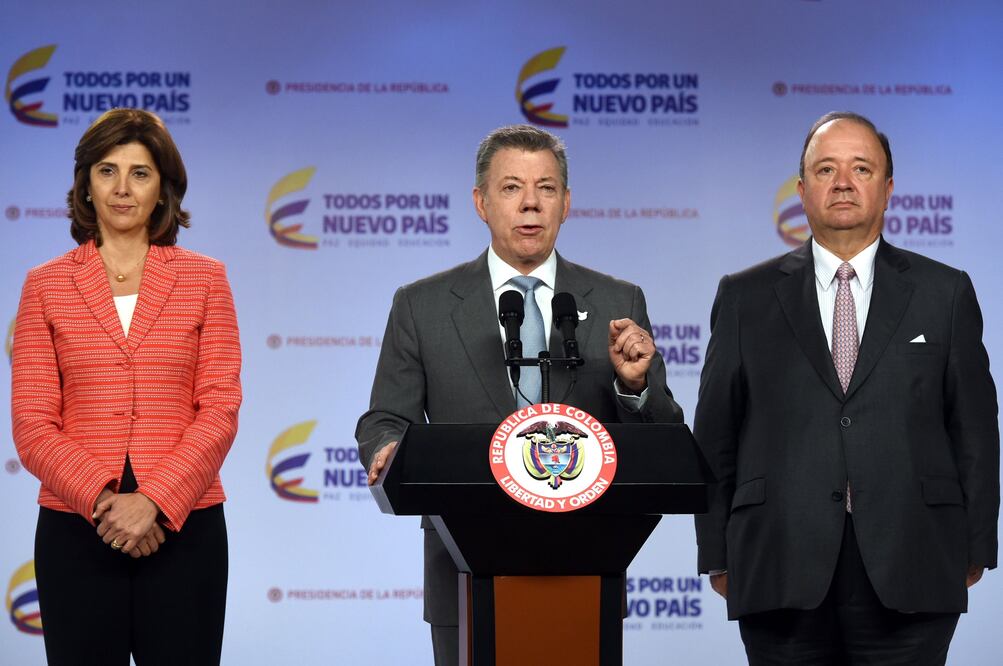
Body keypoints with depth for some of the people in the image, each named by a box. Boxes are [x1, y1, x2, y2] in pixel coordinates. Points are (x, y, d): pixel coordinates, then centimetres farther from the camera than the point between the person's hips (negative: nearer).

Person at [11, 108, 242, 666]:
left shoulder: (204, 279, 7)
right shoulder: (46, 285, 7)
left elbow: (219, 410, -1)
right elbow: (33, 424, 1)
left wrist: (153, 502, -13)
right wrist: (102, 499, -14)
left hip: (182, 526, 0)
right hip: (77, 529, 0)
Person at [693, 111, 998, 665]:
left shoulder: (945, 292, 9)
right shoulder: (745, 297, 9)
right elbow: (715, 436, 8)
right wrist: (717, 555, 3)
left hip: (907, 572, 0)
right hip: (783, 572, 0)